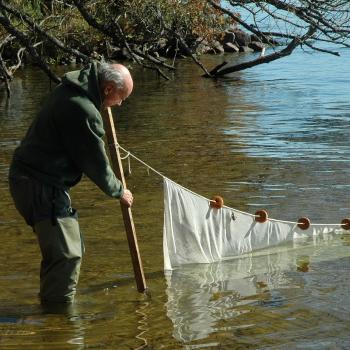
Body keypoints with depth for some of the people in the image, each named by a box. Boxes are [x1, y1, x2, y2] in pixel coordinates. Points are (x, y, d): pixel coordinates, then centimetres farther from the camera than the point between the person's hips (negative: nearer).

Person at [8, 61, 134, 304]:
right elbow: (95, 163, -12)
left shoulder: (71, 88, 8)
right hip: (40, 186, -11)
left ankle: (51, 303, 28)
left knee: (72, 247, 18)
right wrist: (119, 191, 4)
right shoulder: (83, 111, -23)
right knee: (67, 255, -9)